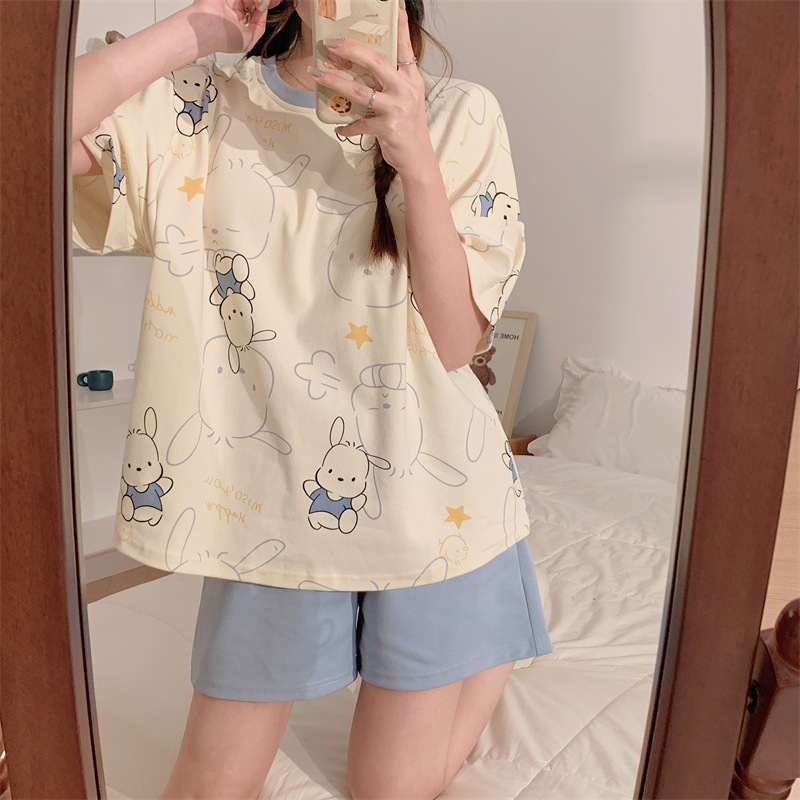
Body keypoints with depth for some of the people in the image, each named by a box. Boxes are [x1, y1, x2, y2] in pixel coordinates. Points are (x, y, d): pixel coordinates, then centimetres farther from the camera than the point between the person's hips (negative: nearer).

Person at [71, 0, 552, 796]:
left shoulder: (459, 117, -2)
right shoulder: (199, 105, -1)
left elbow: (455, 342, -11)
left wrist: (415, 159, -21)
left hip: (428, 496, -1)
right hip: (267, 499, 2)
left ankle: (494, 649, 43)